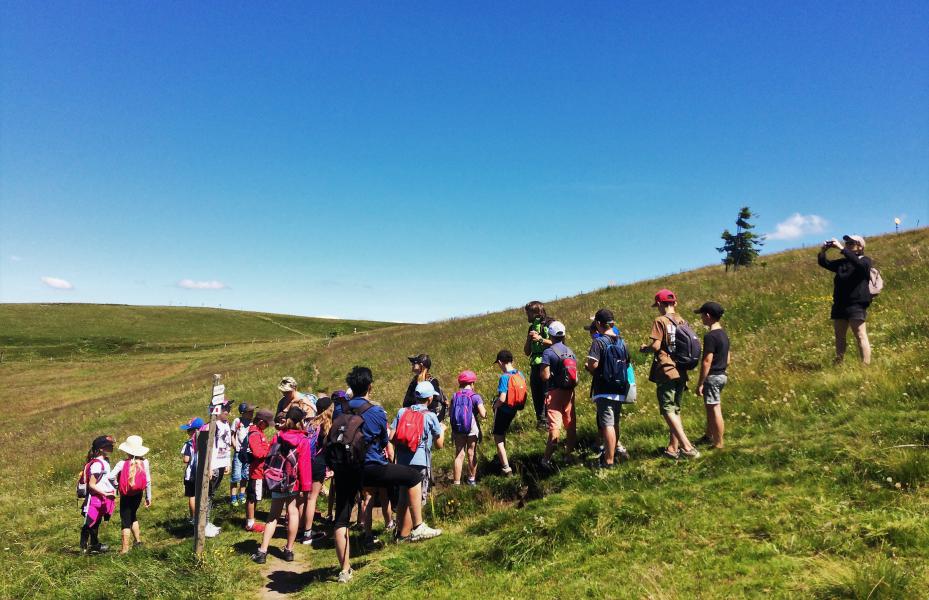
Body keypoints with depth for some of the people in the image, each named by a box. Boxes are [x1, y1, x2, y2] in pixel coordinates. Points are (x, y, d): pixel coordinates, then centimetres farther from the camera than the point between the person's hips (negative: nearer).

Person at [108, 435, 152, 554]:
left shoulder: (122, 463, -17)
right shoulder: (144, 462, -9)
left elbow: (111, 476, -28)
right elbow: (148, 481, -5)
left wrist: (116, 484, -5)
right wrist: (148, 497, 5)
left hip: (126, 496, -3)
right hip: (138, 494, 3)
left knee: (126, 521, 8)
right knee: (133, 516, 27)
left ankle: (125, 548, 11)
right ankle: (137, 540, 28)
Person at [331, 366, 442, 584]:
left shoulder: (339, 408, 4)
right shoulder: (377, 412, -7)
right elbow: (385, 443, 8)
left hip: (343, 469, 5)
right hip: (369, 468, -5)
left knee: (341, 520, 13)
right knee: (413, 476, 10)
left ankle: (345, 571, 20)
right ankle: (415, 528, 14)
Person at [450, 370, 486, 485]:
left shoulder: (455, 396, 0)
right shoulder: (475, 397, -11)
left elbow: (451, 414, 4)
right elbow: (483, 414, -17)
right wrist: (484, 410, 3)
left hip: (458, 429, 2)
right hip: (472, 429, -2)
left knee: (459, 454, 7)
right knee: (471, 454, 12)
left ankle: (457, 482, 6)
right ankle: (472, 479, 27)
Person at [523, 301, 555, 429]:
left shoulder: (550, 324, -2)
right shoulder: (532, 327, 18)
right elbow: (526, 352, 18)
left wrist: (540, 339, -16)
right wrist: (529, 339, 1)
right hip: (535, 366, 7)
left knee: (547, 394, -10)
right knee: (536, 394, 6)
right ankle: (540, 420, 14)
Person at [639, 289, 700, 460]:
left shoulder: (661, 321, -9)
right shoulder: (682, 321, 9)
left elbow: (656, 345, -16)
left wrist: (645, 348, 3)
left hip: (666, 371, -7)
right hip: (681, 372, 7)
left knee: (668, 410, -4)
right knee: (676, 410, 14)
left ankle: (687, 447, -15)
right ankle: (673, 448, 20)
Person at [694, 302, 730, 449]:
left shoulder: (710, 336, -19)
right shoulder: (723, 334, 10)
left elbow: (707, 361, -21)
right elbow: (728, 358, 17)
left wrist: (700, 383, -18)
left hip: (712, 377, -10)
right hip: (722, 375, 10)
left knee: (714, 410, -2)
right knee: (710, 408, 22)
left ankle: (719, 444, 4)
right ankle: (709, 436, 35)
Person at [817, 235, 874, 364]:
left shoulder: (865, 261, -1)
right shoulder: (842, 262, 15)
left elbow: (857, 263, -24)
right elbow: (823, 263, 16)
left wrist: (841, 249, -26)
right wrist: (822, 251, -3)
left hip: (856, 305, -6)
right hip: (839, 305, 6)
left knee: (861, 336, -8)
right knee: (839, 337, 9)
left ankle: (866, 366, -8)